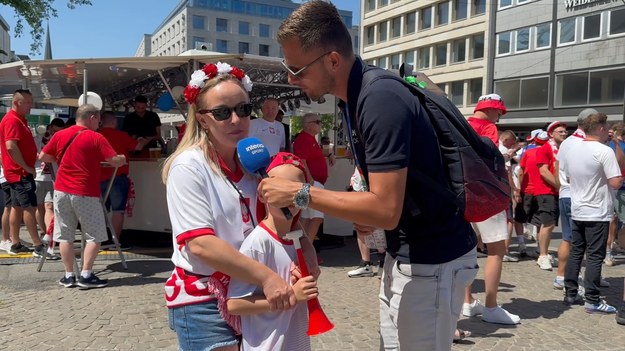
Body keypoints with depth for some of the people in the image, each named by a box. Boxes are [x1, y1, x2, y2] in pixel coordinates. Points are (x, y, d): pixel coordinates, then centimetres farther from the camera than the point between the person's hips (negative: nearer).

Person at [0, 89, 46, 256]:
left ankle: (15, 244, 17)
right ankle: (39, 246, -10)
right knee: (30, 207, -10)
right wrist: (26, 167, -20)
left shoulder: (19, 120, 16)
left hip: (19, 172, 10)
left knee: (17, 207, 11)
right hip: (20, 172, -10)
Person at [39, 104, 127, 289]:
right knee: (94, 235, 4)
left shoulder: (60, 135, 7)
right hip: (85, 193, -5)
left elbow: (43, 156, 12)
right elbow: (115, 161, -11)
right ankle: (86, 275, -1)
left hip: (62, 191, 5)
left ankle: (69, 276, 13)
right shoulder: (96, 138, -7)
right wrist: (122, 159, 10)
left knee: (65, 235, 10)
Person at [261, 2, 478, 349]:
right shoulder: (356, 95, 5)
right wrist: (370, 215, 1)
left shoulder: (381, 100, -26)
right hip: (404, 252, 9)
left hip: (432, 260, -9)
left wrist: (301, 193, -22)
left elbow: (386, 210, -29)